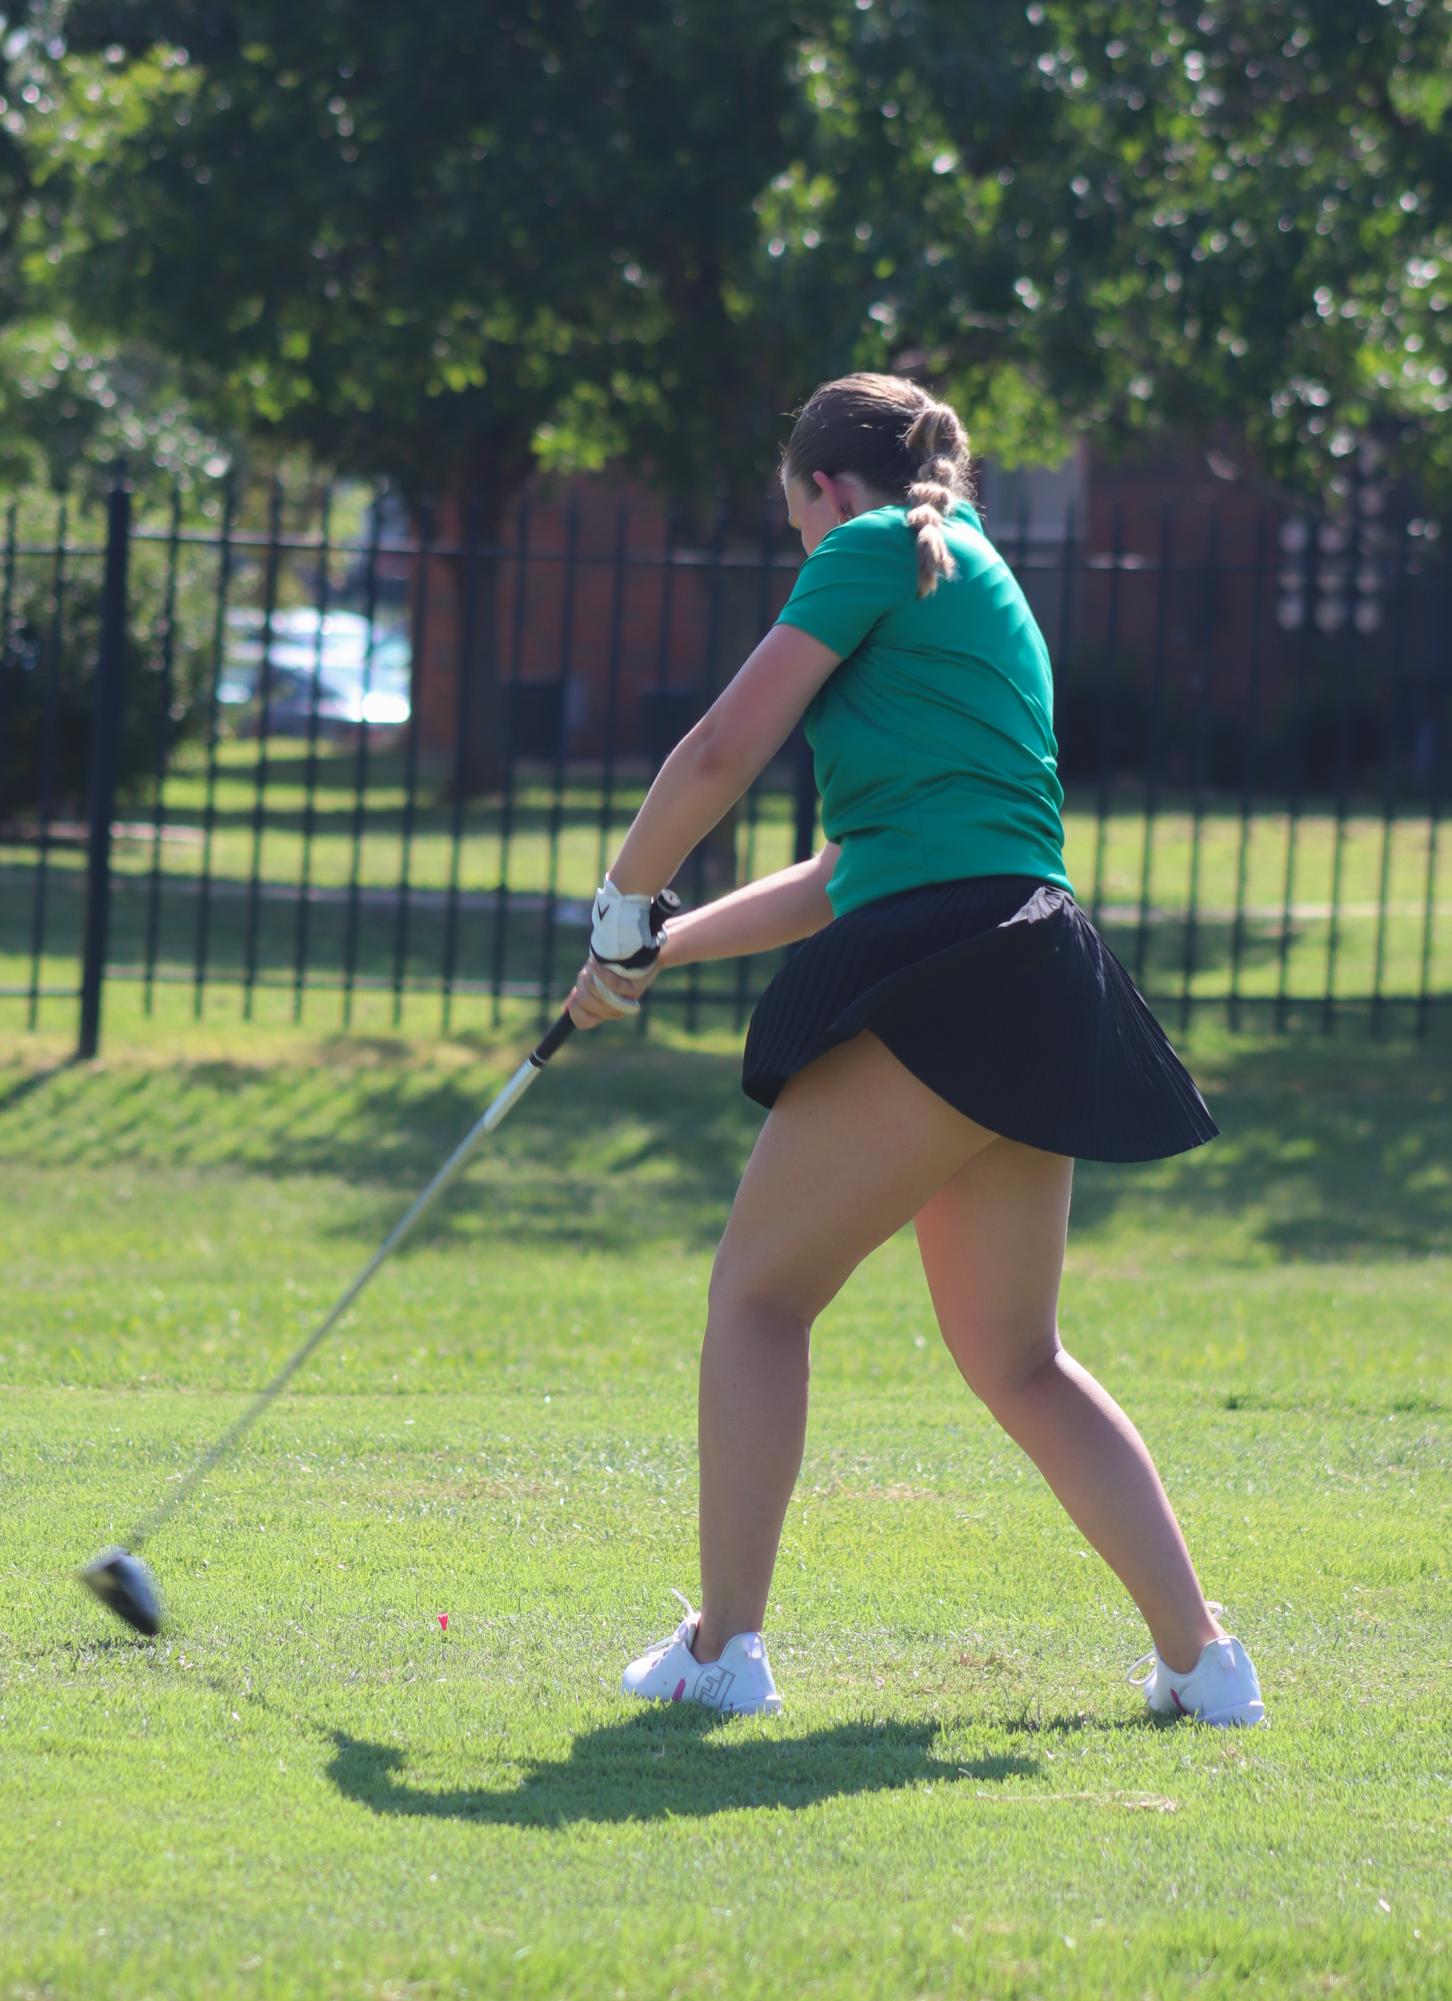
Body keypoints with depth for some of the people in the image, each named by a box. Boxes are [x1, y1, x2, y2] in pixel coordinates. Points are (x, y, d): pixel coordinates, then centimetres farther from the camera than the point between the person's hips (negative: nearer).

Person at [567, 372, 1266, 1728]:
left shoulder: (878, 549, 0)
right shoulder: (972, 586, 27)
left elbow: (722, 754, -7)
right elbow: (846, 876, 31)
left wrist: (623, 905, 8)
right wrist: (659, 950, 30)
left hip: (946, 975, -9)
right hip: (1033, 1000, 9)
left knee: (758, 1291, 1)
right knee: (1016, 1359, 16)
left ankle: (723, 1645, -1)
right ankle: (1198, 1655, 12)